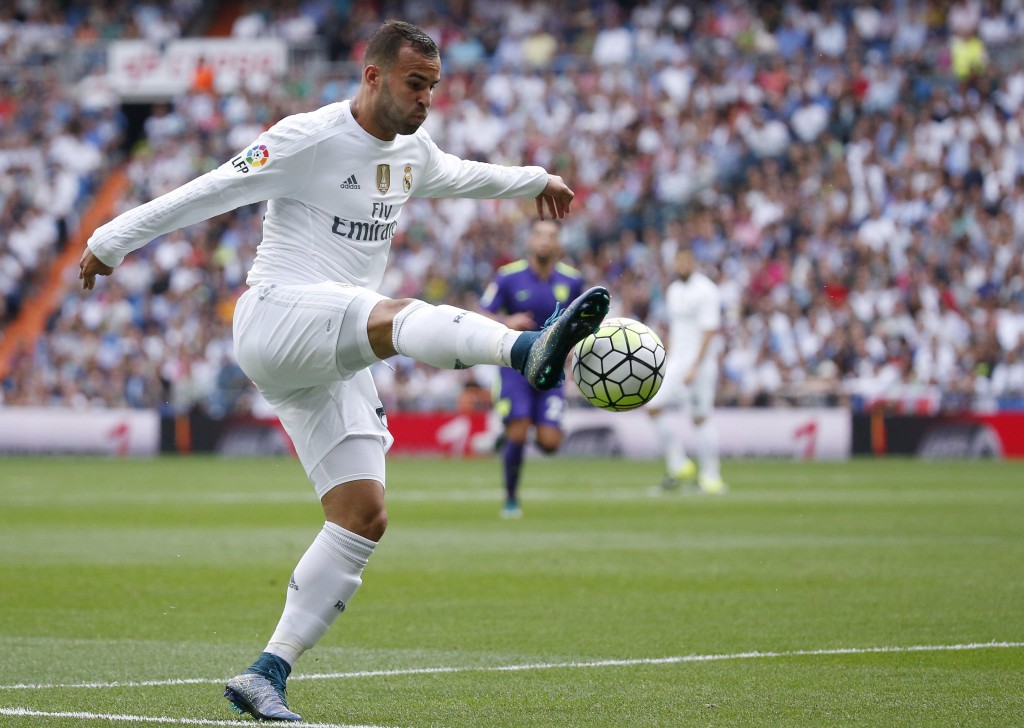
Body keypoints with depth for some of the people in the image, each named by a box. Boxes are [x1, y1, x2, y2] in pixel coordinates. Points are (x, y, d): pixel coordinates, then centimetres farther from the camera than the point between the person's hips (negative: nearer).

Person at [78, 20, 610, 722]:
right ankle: (530, 350, -69)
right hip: (275, 316, -9)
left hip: (333, 362, 9)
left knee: (364, 516, -2)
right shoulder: (310, 139, -9)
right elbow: (211, 191, -6)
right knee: (395, 315, -38)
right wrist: (113, 239, -3)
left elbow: (458, 175, 39)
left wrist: (535, 180, 47)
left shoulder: (412, 151, 15)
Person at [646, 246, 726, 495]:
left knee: (700, 417, -5)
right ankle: (678, 465, 1)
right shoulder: (673, 291, 15)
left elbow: (709, 331, -15)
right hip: (676, 361, 7)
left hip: (700, 362, -7)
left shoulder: (706, 291, -10)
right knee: (654, 405, -7)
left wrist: (694, 367, -20)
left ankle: (710, 475, 5)